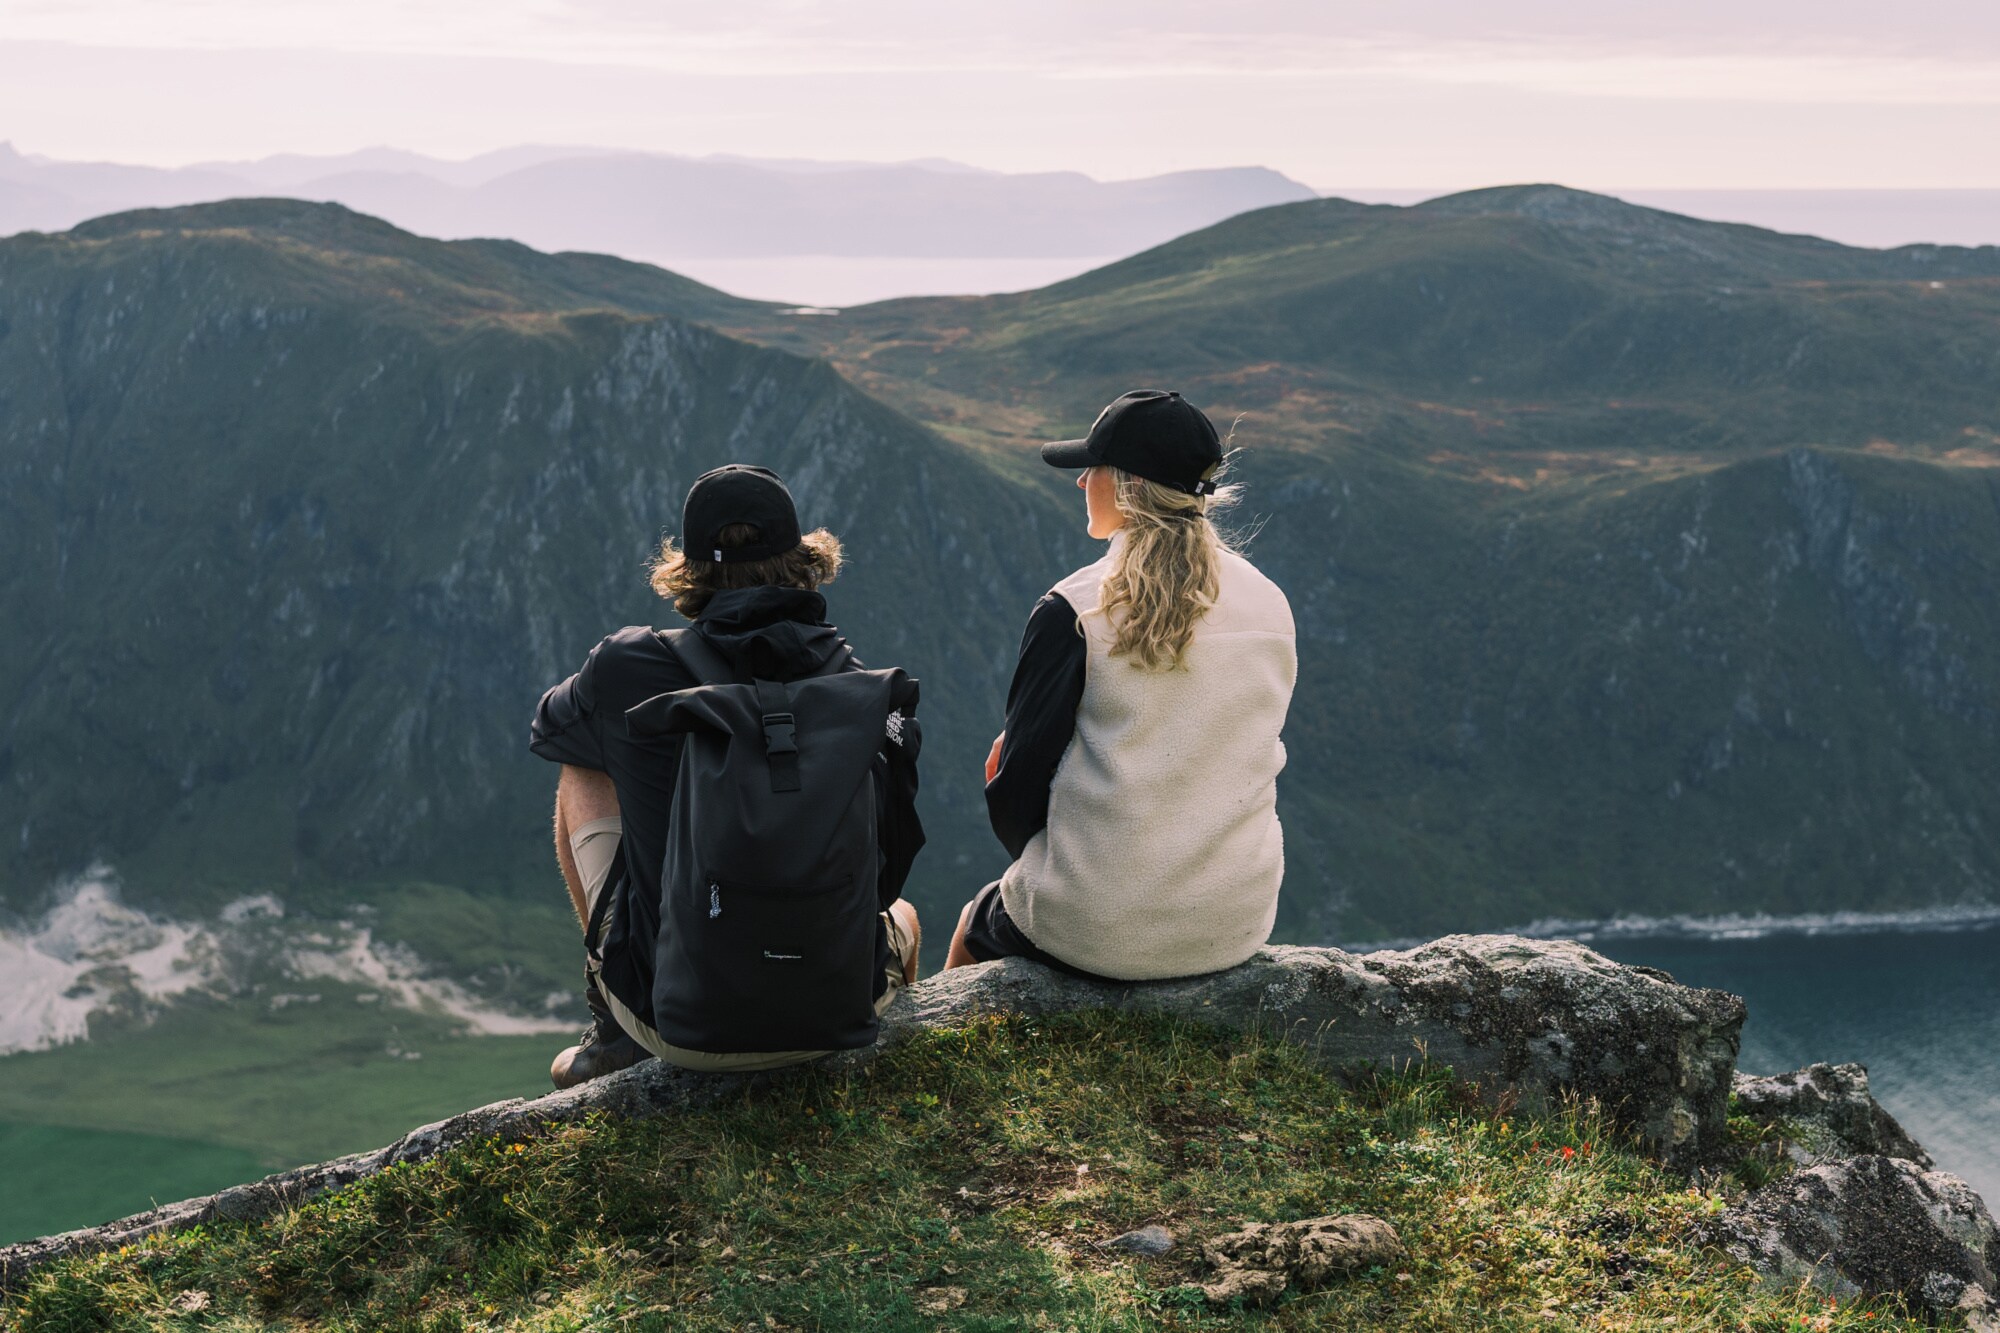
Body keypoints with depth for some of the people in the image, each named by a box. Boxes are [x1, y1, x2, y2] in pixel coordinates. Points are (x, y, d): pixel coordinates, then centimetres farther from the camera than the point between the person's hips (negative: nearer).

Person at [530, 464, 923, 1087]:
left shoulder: (627, 668, -9)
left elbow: (548, 730, 16)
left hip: (672, 1025, -1)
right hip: (834, 1018, 2)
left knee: (582, 776, 22)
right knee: (900, 913, 38)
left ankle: (615, 1033, 28)